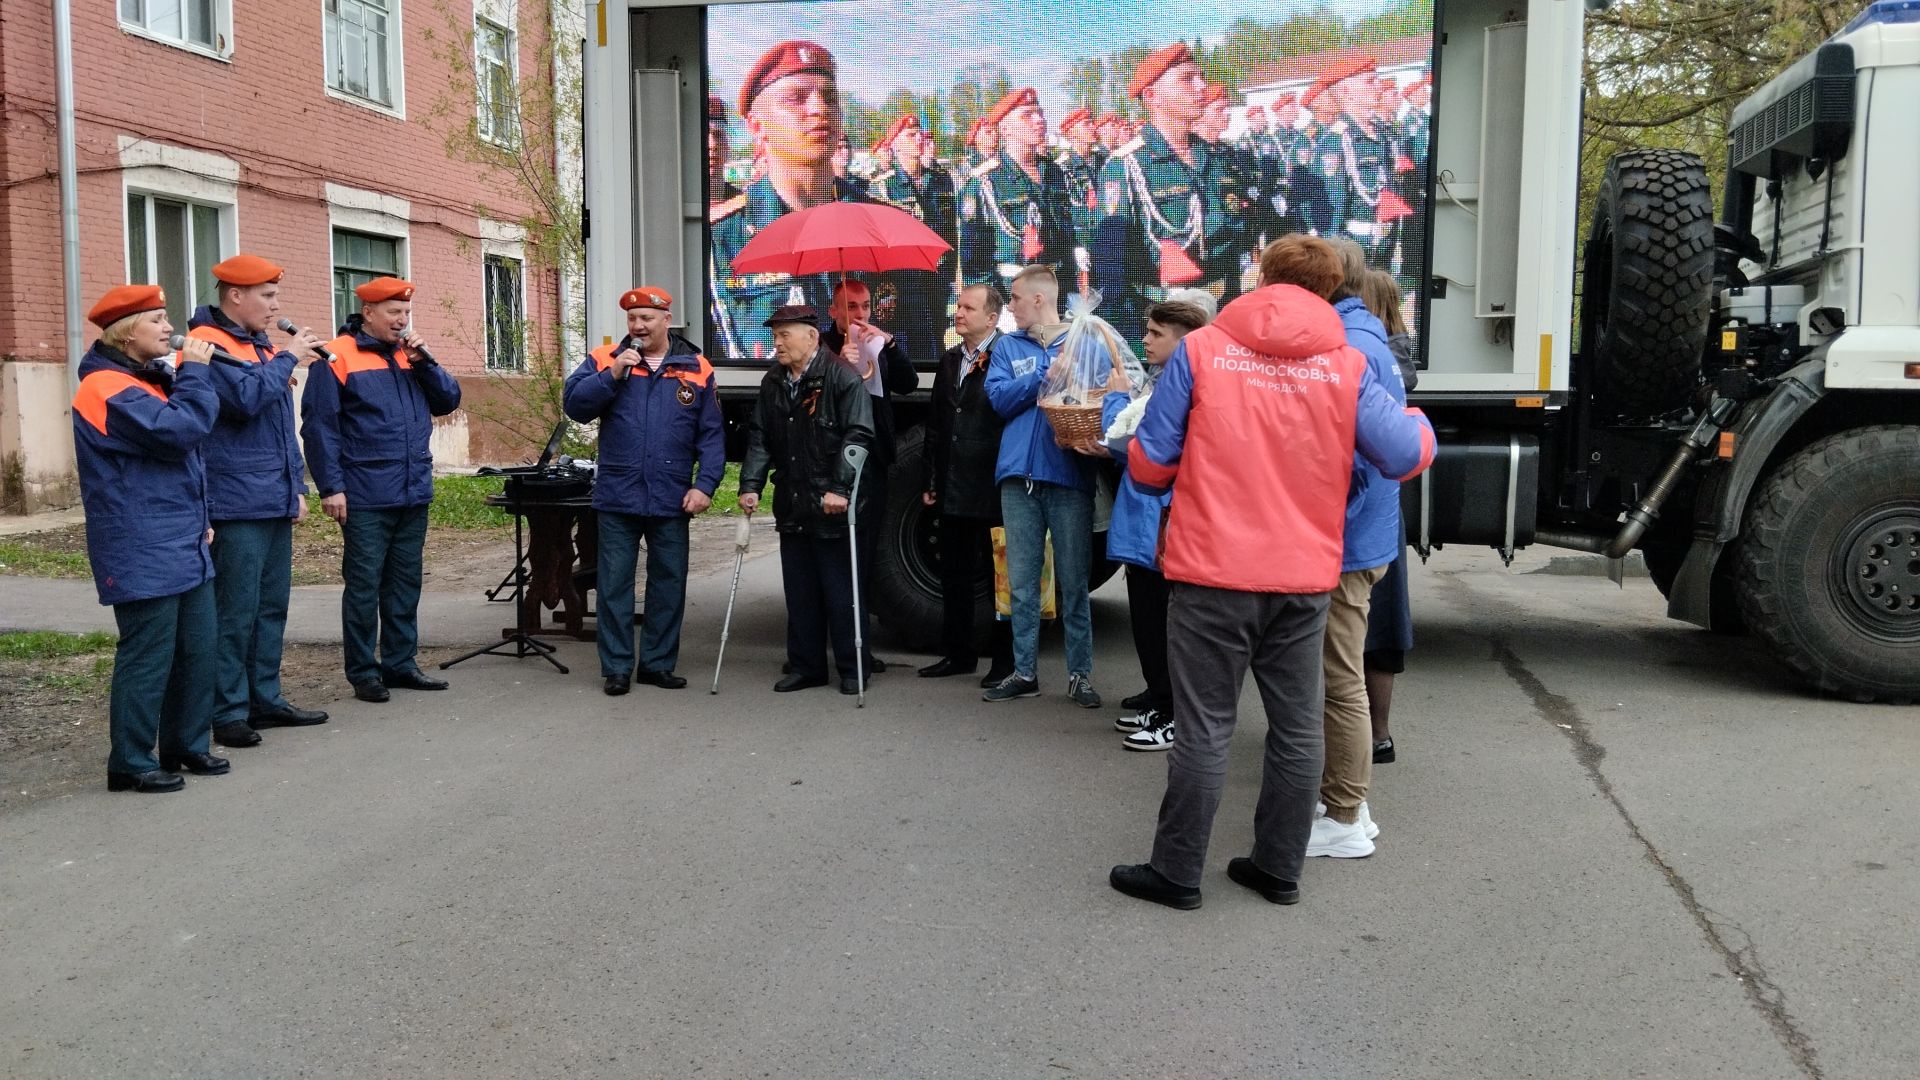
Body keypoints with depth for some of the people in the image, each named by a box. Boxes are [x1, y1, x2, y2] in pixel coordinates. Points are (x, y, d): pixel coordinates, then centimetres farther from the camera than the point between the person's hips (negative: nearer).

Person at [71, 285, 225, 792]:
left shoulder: (147, 380, 19)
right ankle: (131, 762, 5)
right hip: (143, 554, -10)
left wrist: (196, 519, 18)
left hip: (183, 546, 10)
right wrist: (194, 372, -13)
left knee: (197, 648, 12)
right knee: (147, 655, -5)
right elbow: (178, 430, -26)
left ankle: (187, 745, 23)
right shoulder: (107, 389, -14)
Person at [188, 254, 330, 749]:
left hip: (276, 502, 9)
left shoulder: (262, 346, 19)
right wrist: (287, 358, -11)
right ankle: (228, 712, 1)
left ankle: (265, 699, 21)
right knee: (236, 612, -6)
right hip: (237, 504, -9)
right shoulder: (208, 343, -8)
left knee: (272, 607, 12)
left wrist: (297, 486, 18)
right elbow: (246, 397, -24)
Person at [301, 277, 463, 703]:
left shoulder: (411, 355, 15)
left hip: (414, 495, 6)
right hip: (365, 498, -6)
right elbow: (319, 426, -9)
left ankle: (400, 664, 21)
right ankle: (363, 672, 8)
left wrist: (424, 362, -4)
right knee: (364, 585, 0)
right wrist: (330, 487, -14)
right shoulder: (339, 356, -5)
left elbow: (449, 400, 10)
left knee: (405, 583, 12)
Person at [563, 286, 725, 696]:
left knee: (669, 584, 8)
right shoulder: (605, 359, 5)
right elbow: (573, 404, -4)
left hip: (671, 501, 1)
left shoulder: (696, 369, 4)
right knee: (614, 584, 3)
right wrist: (612, 375, -14)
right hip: (617, 497, -1)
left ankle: (658, 664, 21)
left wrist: (705, 484, -6)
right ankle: (616, 668, 12)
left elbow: (712, 435, 3)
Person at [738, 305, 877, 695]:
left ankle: (851, 669, 13)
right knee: (799, 592, 12)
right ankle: (806, 667, 22)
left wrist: (840, 488, -22)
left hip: (834, 506, -6)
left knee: (841, 590, 2)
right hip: (791, 506, 6)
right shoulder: (773, 383, 12)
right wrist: (751, 485, -1)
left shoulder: (842, 378, -9)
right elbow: (759, 439, 11)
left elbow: (857, 436, -15)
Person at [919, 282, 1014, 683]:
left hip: (993, 487, -8)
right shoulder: (949, 360, 14)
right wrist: (931, 480, 14)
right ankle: (958, 653, 26)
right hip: (953, 489, 8)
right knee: (954, 575, 14)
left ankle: (1005, 660, 12)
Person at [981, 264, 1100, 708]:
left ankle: (1080, 674, 10)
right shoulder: (1007, 347, 14)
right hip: (1019, 476, 3)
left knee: (1074, 582, 2)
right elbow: (1000, 398, -1)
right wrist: (1050, 373, -9)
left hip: (1070, 476, -3)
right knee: (1022, 583, 7)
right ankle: (1024, 672, 15)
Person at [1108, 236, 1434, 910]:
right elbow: (1407, 455, -4)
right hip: (1305, 577, 3)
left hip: (1212, 575, -2)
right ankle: (1280, 868, 25)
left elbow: (1148, 465, -5)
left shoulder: (1200, 350, -6)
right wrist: (1417, 419, 19)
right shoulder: (1346, 366, 0)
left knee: (1205, 728, 5)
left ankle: (1176, 872, 15)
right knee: (1297, 726, 14)